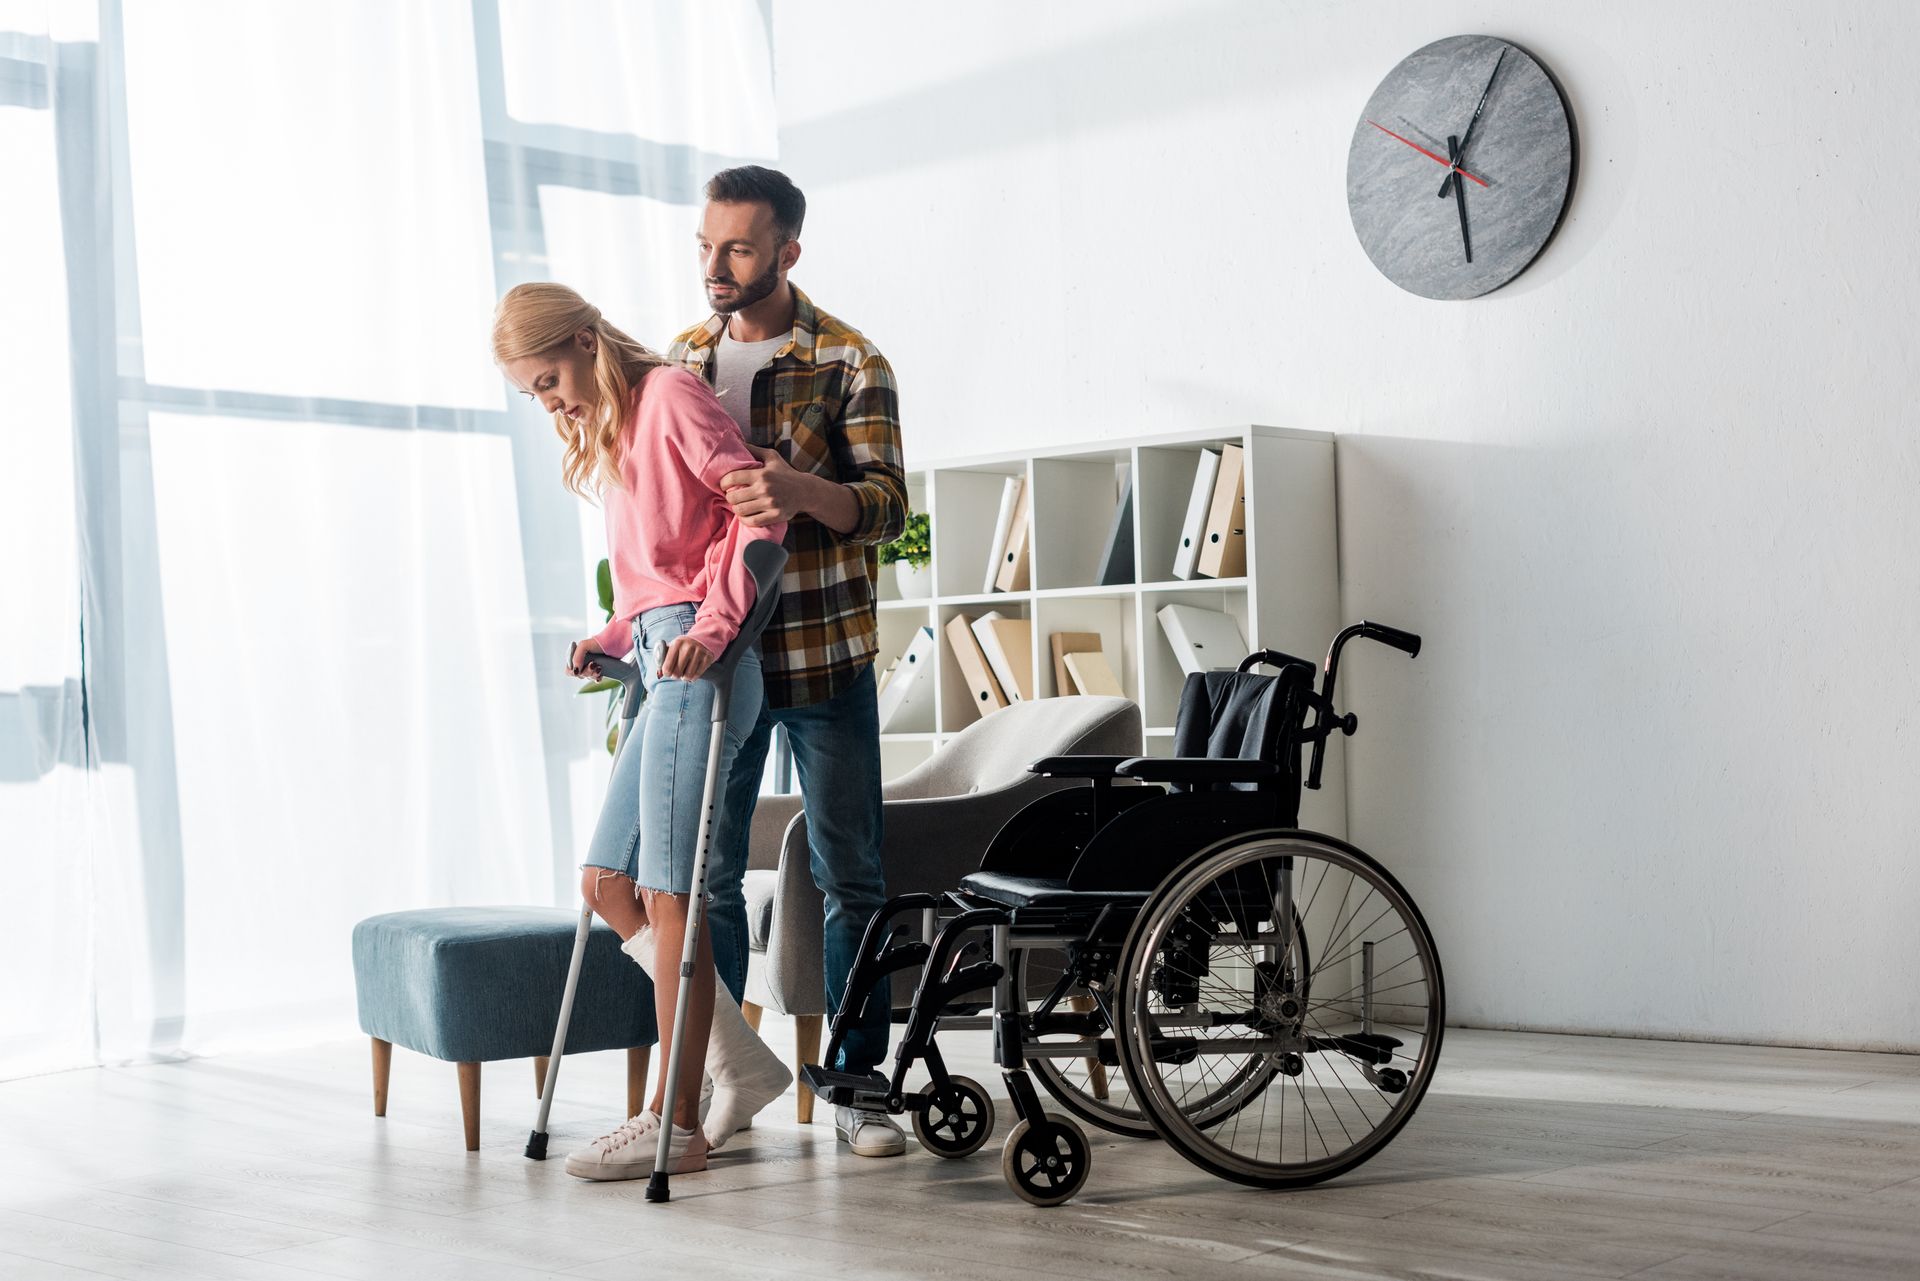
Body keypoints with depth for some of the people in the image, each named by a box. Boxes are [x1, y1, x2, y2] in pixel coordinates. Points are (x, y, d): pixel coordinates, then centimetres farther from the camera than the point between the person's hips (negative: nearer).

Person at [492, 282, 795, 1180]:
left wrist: (712, 624, -21)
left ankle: (675, 1122, -4)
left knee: (667, 894, -9)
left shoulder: (669, 396, -4)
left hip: (699, 664, -10)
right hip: (663, 665, 10)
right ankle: (742, 1064, 13)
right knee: (607, 884, 7)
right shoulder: (608, 436, 23)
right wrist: (615, 637, 10)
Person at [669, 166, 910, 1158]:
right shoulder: (678, 363, 9)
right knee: (706, 872, 5)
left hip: (824, 657, -3)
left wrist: (801, 490, -35)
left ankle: (857, 1084, 11)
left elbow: (886, 507, -15)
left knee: (849, 874, 2)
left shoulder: (850, 364, -5)